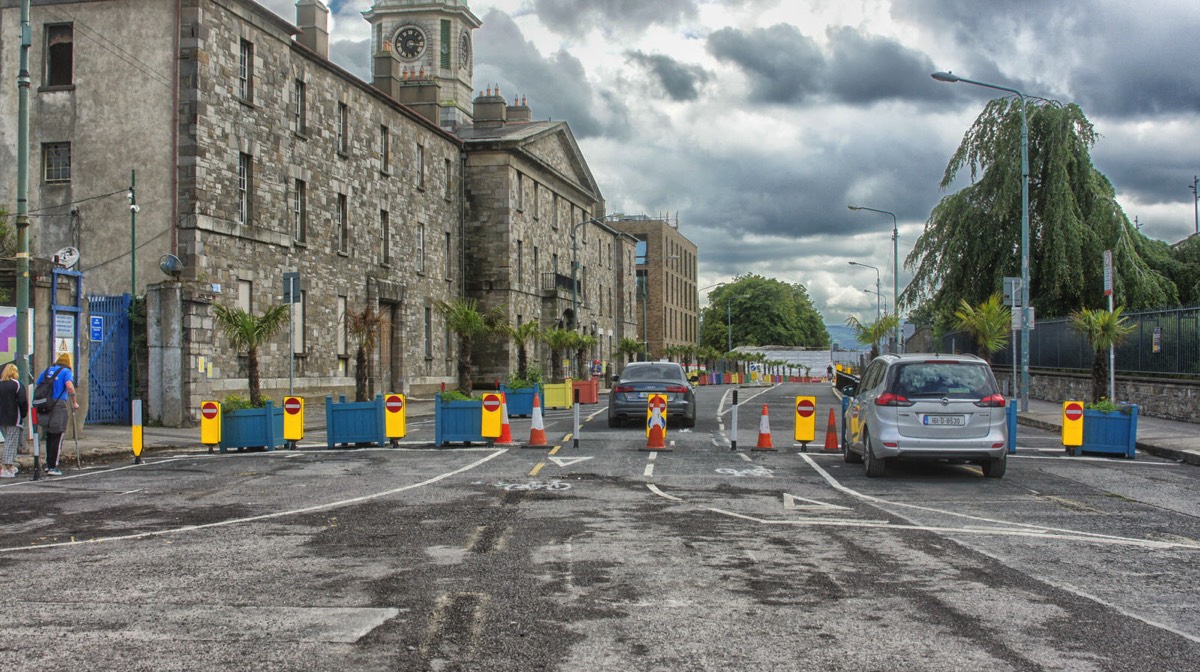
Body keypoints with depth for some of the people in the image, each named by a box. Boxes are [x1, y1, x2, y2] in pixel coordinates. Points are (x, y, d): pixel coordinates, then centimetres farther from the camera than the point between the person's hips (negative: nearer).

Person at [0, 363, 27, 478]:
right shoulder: (17, 384, -8)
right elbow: (23, 401, -13)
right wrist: (23, 415, -1)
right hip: (14, 419, -5)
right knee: (11, 443, -3)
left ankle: (11, 466, 19)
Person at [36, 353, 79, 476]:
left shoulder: (47, 370, 16)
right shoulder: (66, 372, -1)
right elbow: (70, 387, -17)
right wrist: (74, 403, -8)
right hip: (59, 405, -5)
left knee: (49, 436, 18)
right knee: (57, 438, 0)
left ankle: (48, 463, 21)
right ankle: (52, 467, -1)